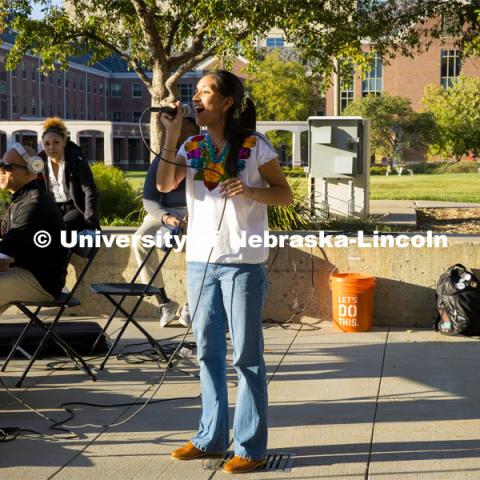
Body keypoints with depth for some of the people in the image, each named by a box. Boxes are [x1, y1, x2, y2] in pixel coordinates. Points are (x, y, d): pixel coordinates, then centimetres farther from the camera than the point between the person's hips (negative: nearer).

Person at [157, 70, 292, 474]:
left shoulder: (254, 146, -3)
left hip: (243, 262, -5)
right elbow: (164, 185, -6)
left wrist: (250, 191, -18)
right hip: (200, 260, 5)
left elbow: (286, 195, -1)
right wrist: (172, 135, -11)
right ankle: (211, 437, 24)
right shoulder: (192, 148, 9)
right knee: (208, 352, 12)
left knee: (246, 355, 0)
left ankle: (251, 446, 7)